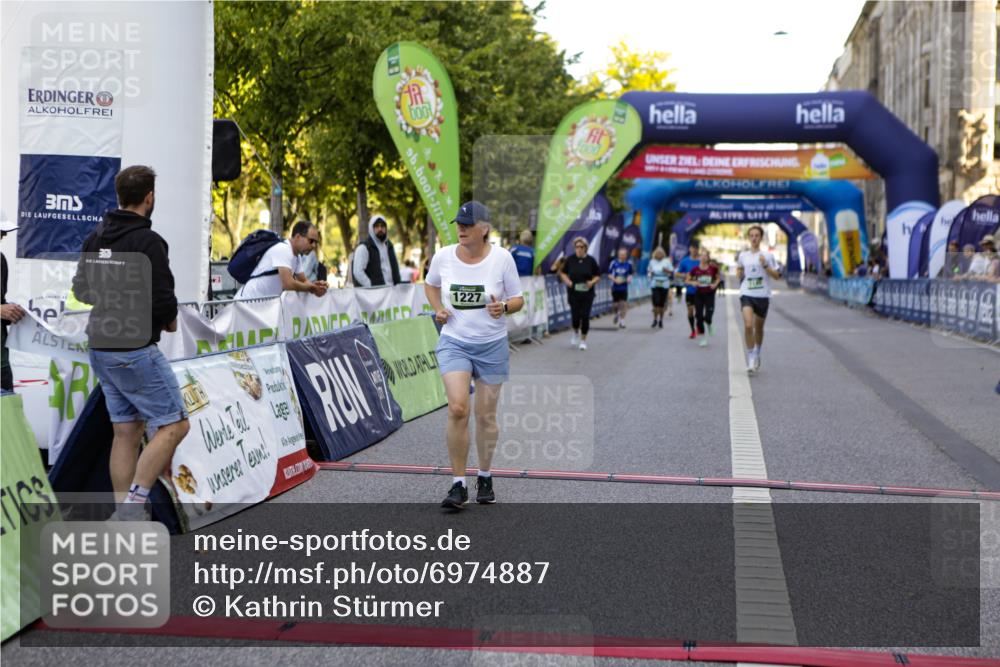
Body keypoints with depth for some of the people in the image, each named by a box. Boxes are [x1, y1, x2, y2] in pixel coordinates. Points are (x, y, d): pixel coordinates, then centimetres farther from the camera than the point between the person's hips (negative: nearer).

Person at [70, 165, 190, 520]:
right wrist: (170, 318, -1)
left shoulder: (95, 237, 9)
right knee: (174, 425, 0)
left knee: (126, 431, 13)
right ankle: (133, 504, -9)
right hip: (135, 350, -8)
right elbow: (161, 301, -21)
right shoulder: (148, 241, -16)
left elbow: (80, 289, 19)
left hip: (100, 348, 8)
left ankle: (122, 516, 15)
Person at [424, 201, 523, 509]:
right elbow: (430, 284, 17)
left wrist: (503, 307, -22)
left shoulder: (502, 258, -9)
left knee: (486, 415, 9)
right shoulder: (443, 256, -4)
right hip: (454, 342, 0)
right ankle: (458, 485, -7)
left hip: (493, 345, 0)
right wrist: (438, 308, 0)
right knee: (457, 409, -17)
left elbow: (517, 299, 0)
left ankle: (485, 478, 30)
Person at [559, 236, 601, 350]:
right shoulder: (570, 259, 0)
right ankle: (576, 333, 29)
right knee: (575, 315, -4)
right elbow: (562, 272, 11)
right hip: (573, 292, 0)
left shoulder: (591, 260, -2)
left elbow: (598, 275, 6)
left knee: (585, 316, -4)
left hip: (587, 293, 0)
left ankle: (583, 340, 12)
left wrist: (592, 282, -13)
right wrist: (567, 281, -7)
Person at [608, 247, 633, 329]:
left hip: (624, 288, 0)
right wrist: (615, 280, -14)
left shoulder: (629, 264, 0)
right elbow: (609, 274, 1)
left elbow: (630, 274, 14)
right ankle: (616, 314, 40)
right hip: (615, 287, 0)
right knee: (616, 305, 7)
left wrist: (629, 278, -7)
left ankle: (622, 321, 0)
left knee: (623, 305, -9)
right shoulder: (614, 263, -4)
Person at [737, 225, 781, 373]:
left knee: (759, 328, 13)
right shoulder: (743, 256, 6)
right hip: (747, 294, 0)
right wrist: (739, 270, -2)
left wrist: (765, 265, -14)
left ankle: (757, 355, 37)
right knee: (748, 325, -19)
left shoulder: (767, 255, 0)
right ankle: (750, 359, -11)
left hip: (763, 295, 0)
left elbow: (776, 276, -1)